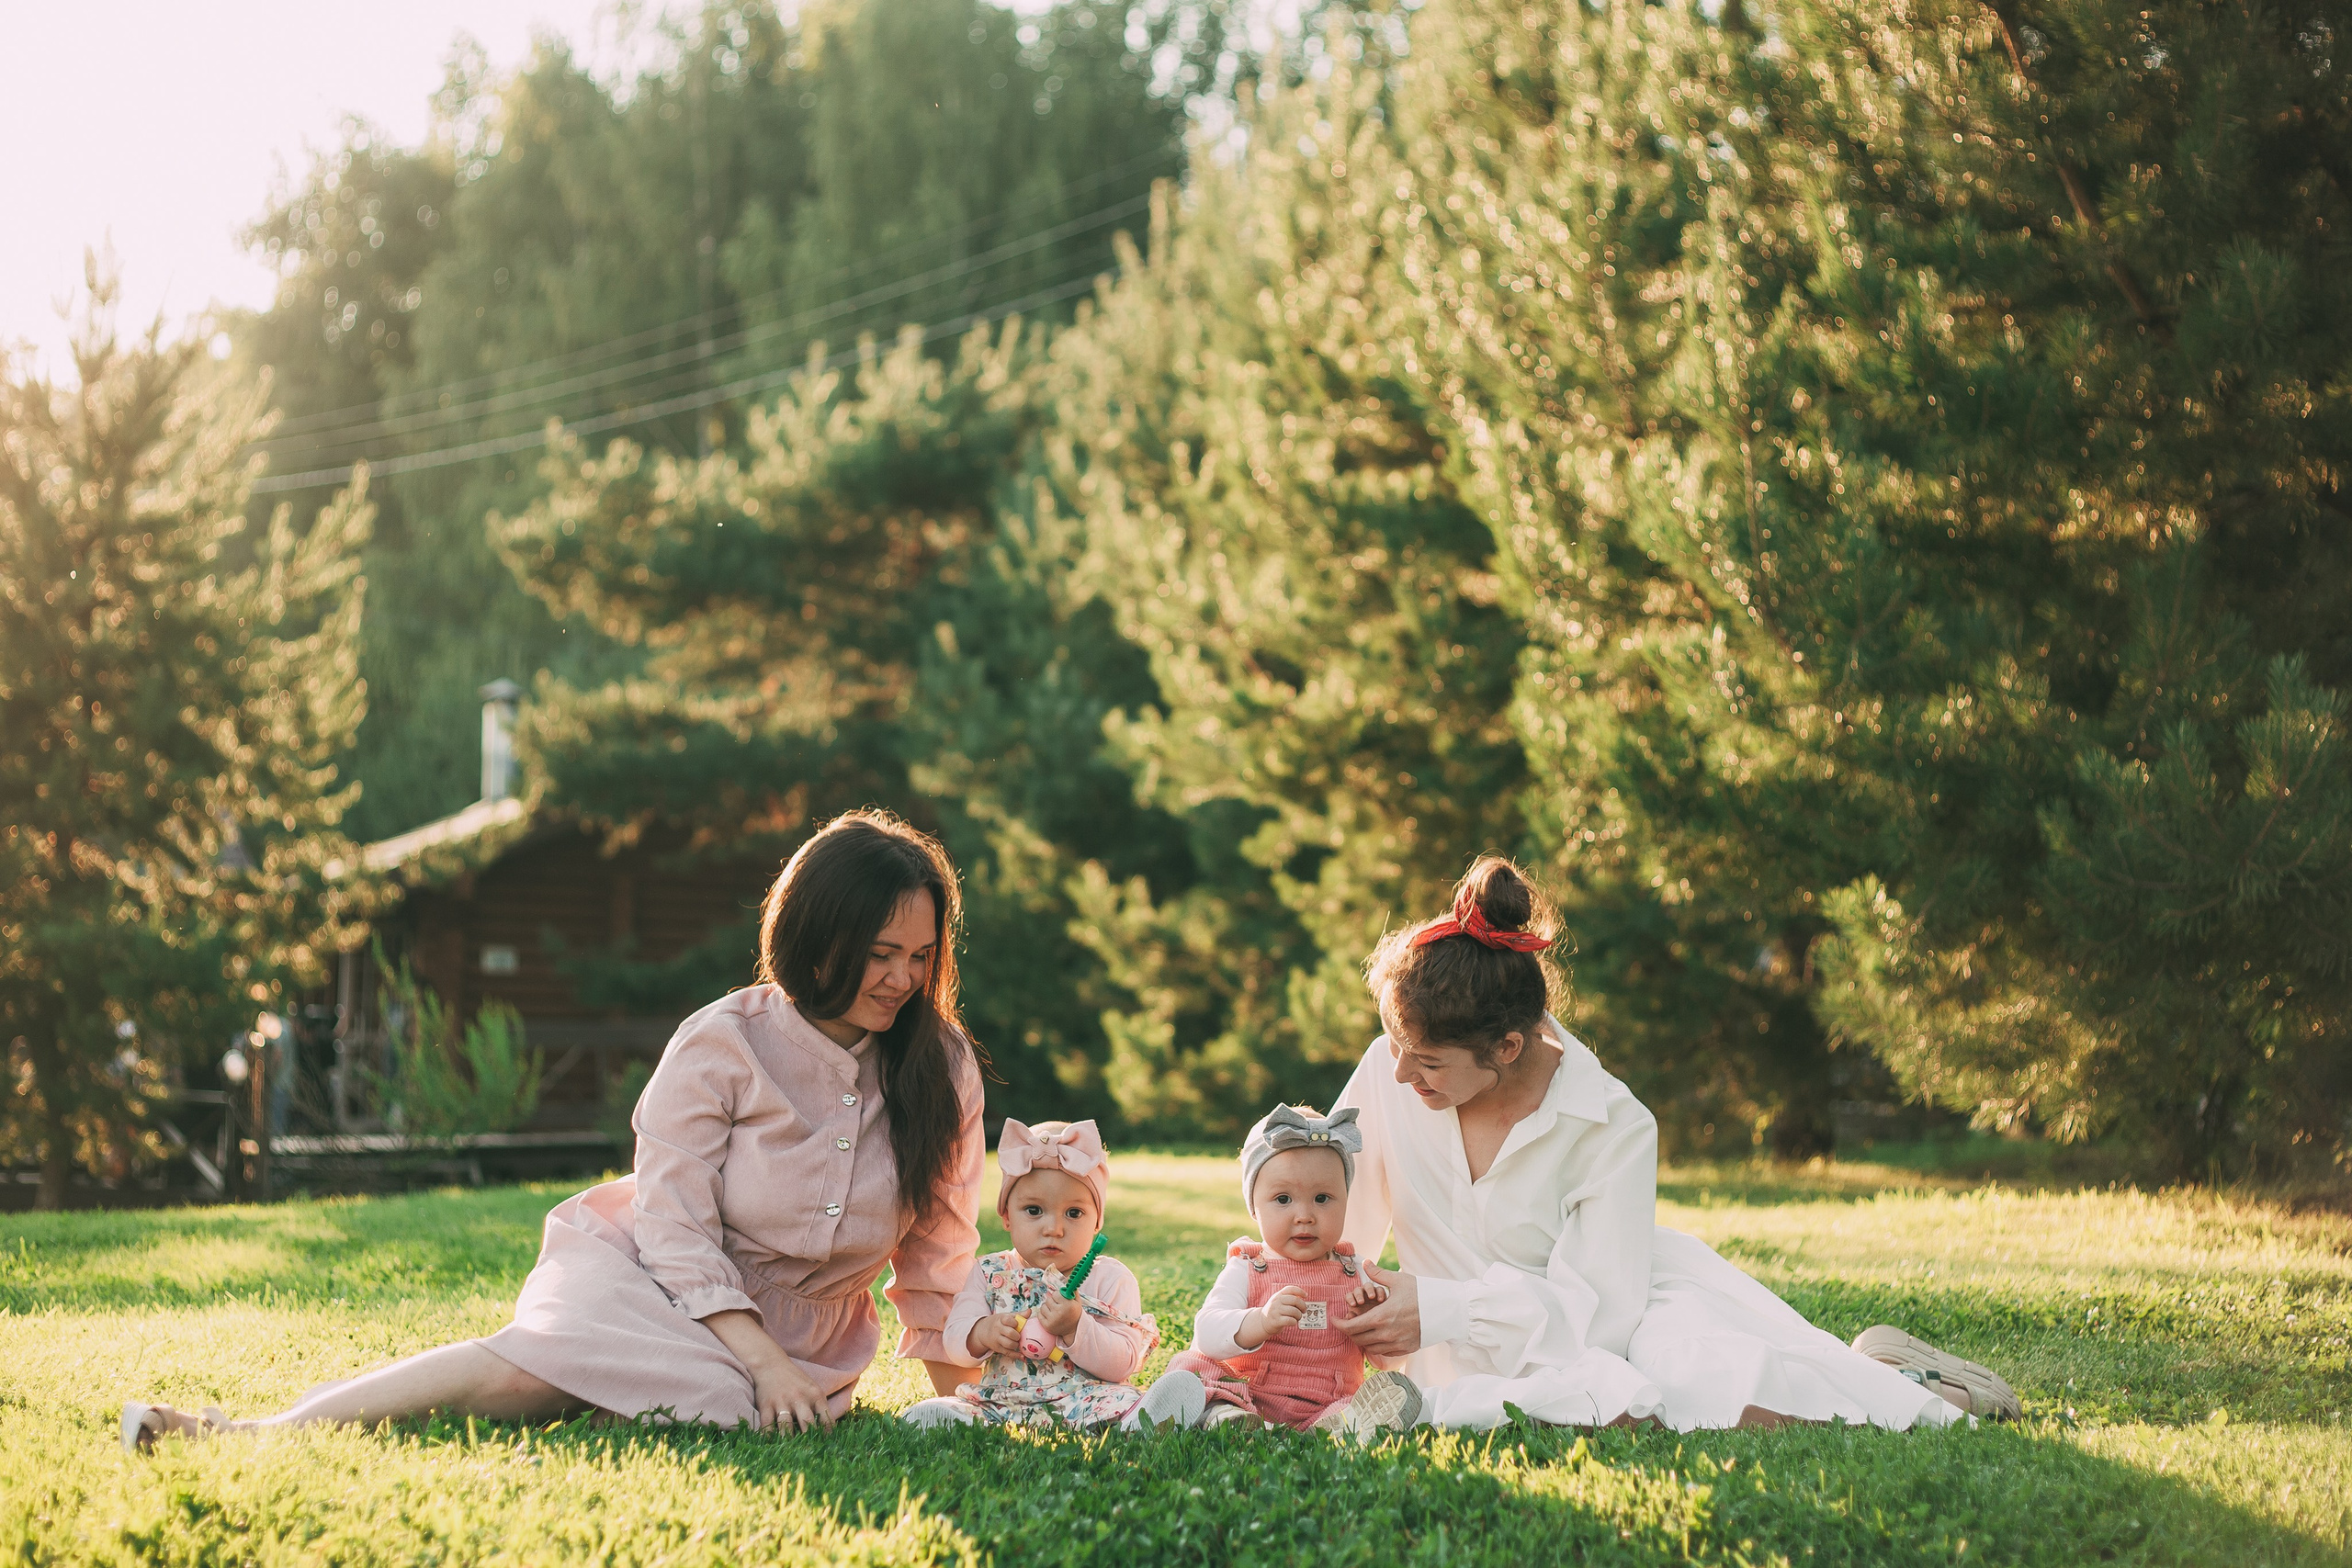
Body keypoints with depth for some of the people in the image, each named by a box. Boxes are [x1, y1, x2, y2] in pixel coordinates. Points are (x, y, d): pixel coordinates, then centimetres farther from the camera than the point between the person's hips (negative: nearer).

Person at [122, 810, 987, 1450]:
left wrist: (952, 1379, 2)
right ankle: (256, 1433, -32)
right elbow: (675, 1227, -13)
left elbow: (938, 1243, 8)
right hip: (663, 1280, -3)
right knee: (534, 1363, -34)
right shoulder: (720, 1047, -11)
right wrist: (762, 1362, -23)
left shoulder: (944, 1068, -2)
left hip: (797, 1335, 3)